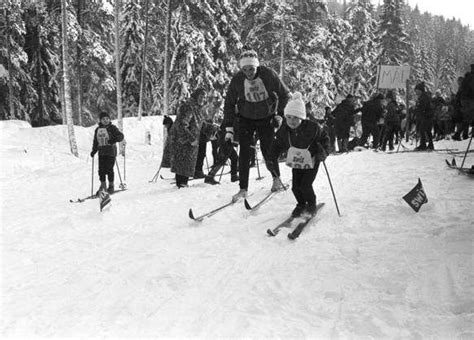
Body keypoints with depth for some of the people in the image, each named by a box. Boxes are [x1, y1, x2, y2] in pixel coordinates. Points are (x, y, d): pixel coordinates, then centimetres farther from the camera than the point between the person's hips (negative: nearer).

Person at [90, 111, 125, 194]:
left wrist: (114, 140, -28)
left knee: (109, 169, -6)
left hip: (111, 151, -5)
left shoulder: (112, 128, -1)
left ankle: (111, 186, 9)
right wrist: (93, 151, 15)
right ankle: (103, 186, 16)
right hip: (101, 152, 5)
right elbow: (95, 142, 22)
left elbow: (120, 136, -11)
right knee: (101, 169, 2)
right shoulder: (97, 129, 14)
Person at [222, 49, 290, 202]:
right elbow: (229, 104, -4)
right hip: (246, 119, 1)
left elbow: (284, 95, -5)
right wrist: (229, 128, -8)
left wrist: (280, 115, -11)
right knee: (244, 152, -7)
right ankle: (243, 188, -1)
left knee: (268, 150, -3)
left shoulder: (268, 74, -19)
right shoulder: (237, 80, -15)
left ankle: (276, 178, 25)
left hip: (266, 118, -1)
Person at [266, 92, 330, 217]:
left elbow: (324, 137, -7)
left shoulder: (312, 127, -23)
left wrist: (324, 151, -20)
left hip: (311, 162, -4)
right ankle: (301, 204, 30)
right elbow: (277, 145, 0)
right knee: (295, 186, 2)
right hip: (296, 163, 4)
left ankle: (311, 204, 17)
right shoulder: (284, 130, -13)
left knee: (305, 185, -11)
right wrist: (271, 159, -9)